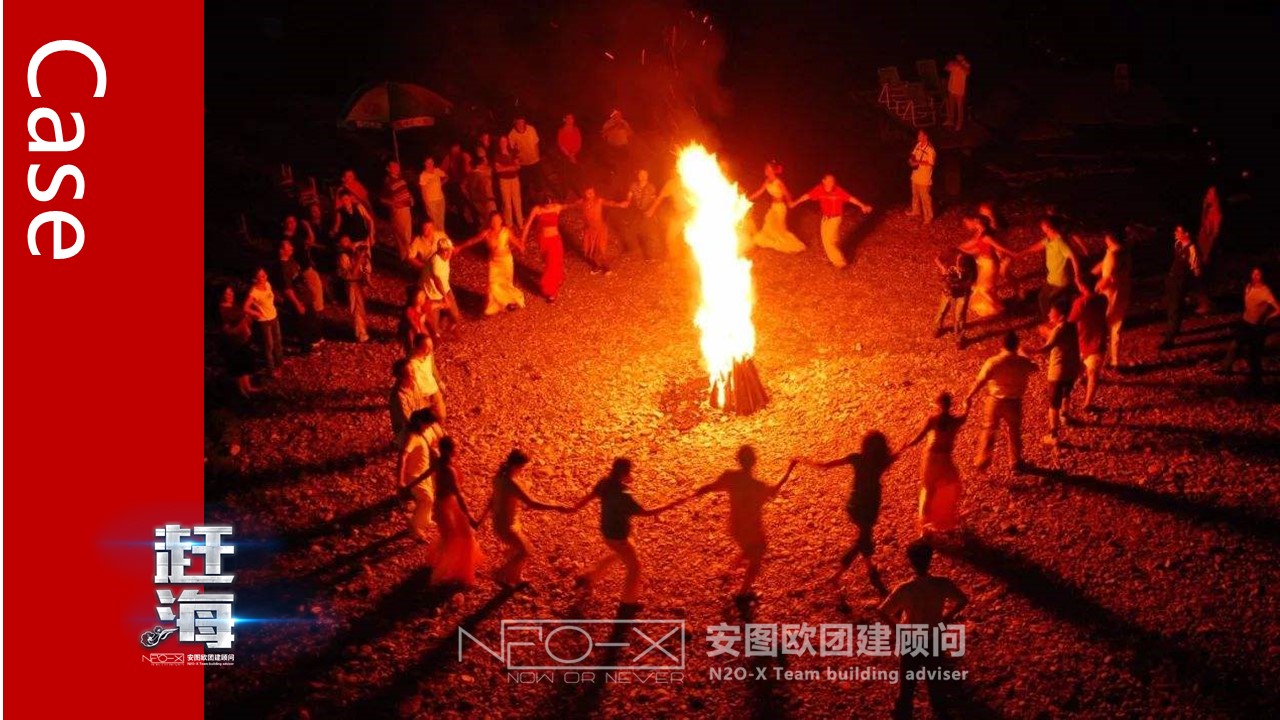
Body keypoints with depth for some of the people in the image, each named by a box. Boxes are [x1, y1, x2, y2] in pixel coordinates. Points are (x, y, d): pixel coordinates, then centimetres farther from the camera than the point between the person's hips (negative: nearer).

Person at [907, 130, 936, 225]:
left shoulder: (930, 150, -21)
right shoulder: (918, 145, 2)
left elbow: (930, 163, -23)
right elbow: (913, 155, 14)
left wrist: (918, 163, -22)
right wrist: (911, 160, -9)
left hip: (924, 178, -8)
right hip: (915, 175, 8)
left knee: (925, 197, -1)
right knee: (915, 195, 24)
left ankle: (928, 217, 9)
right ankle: (916, 210, 44)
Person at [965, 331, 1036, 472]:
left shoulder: (993, 362, -21)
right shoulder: (1022, 362, -13)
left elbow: (980, 382, -19)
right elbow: (1034, 367, 11)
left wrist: (969, 397, -8)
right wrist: (1023, 355, 29)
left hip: (995, 400, -1)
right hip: (1014, 402, 1)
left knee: (989, 430, 18)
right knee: (1014, 432, 19)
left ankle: (982, 460, 29)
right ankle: (1015, 463, 30)